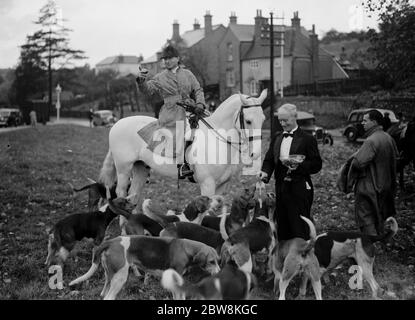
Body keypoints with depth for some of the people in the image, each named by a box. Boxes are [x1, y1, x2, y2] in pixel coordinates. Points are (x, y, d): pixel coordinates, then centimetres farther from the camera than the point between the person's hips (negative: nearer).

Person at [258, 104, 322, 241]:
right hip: (281, 187, 5)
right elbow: (269, 159, 12)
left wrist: (298, 166, -20)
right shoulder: (277, 138, 15)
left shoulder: (307, 139, -2)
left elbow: (317, 164, -6)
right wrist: (265, 172, -8)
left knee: (300, 230, -5)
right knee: (282, 228, 9)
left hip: (299, 189, -5)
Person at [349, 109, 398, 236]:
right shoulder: (389, 138, 5)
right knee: (379, 217, 20)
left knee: (366, 217, -1)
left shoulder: (371, 141, -23)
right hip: (385, 185, 9)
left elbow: (359, 162, -30)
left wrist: (354, 157, -9)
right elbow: (395, 156, 19)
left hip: (368, 186, -9)